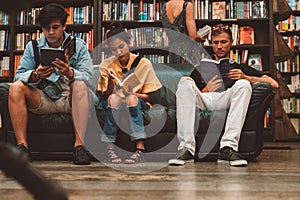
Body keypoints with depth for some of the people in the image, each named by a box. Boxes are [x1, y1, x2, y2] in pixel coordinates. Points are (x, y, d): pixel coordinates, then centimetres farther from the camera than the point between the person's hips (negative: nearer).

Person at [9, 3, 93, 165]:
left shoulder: (78, 46, 1)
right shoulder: (32, 47, 6)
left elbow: (88, 77, -13)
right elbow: (19, 76, -4)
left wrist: (69, 72, -35)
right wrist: (36, 75, -27)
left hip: (70, 99, -2)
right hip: (42, 100, 2)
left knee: (80, 85, -32)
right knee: (16, 87, -22)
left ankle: (79, 144, -38)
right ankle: (22, 146, -27)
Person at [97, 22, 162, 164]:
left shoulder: (144, 64, -6)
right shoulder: (106, 65, -2)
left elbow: (148, 96, -4)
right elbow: (107, 95, -6)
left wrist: (132, 94, -23)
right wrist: (110, 81, -26)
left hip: (137, 104, -1)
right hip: (115, 106, 1)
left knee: (131, 98, -34)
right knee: (114, 98, -33)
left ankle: (139, 150, -42)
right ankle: (110, 149, -35)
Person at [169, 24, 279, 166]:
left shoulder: (241, 68, 33)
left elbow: (274, 84, 18)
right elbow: (190, 95, 21)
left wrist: (245, 77, 2)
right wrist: (205, 90, 1)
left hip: (226, 101, 0)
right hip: (203, 99, 1)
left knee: (243, 84, -30)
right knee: (185, 81, -29)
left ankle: (228, 148, -41)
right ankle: (186, 148, -39)